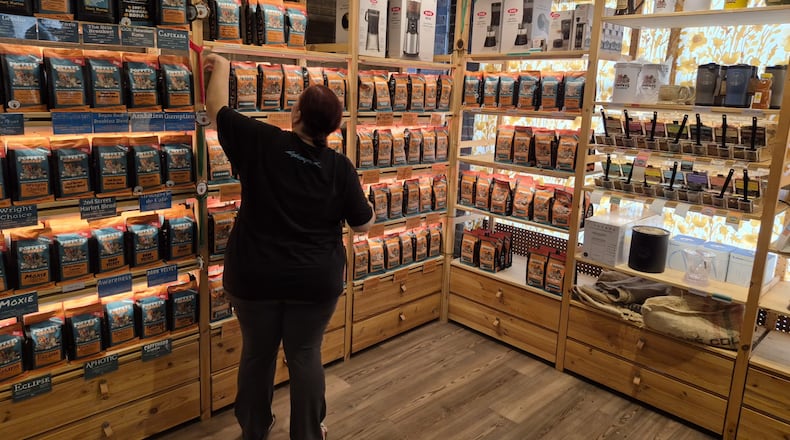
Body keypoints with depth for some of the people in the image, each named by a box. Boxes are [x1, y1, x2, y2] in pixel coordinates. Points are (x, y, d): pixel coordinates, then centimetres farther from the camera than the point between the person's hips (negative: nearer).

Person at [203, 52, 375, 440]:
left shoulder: (261, 143, -10)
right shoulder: (339, 167, -8)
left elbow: (217, 110, 4)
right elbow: (363, 223, -1)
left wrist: (221, 67, 19)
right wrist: (357, 198, 19)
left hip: (255, 277, 1)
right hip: (315, 280, 0)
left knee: (257, 353, 17)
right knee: (305, 354, 13)